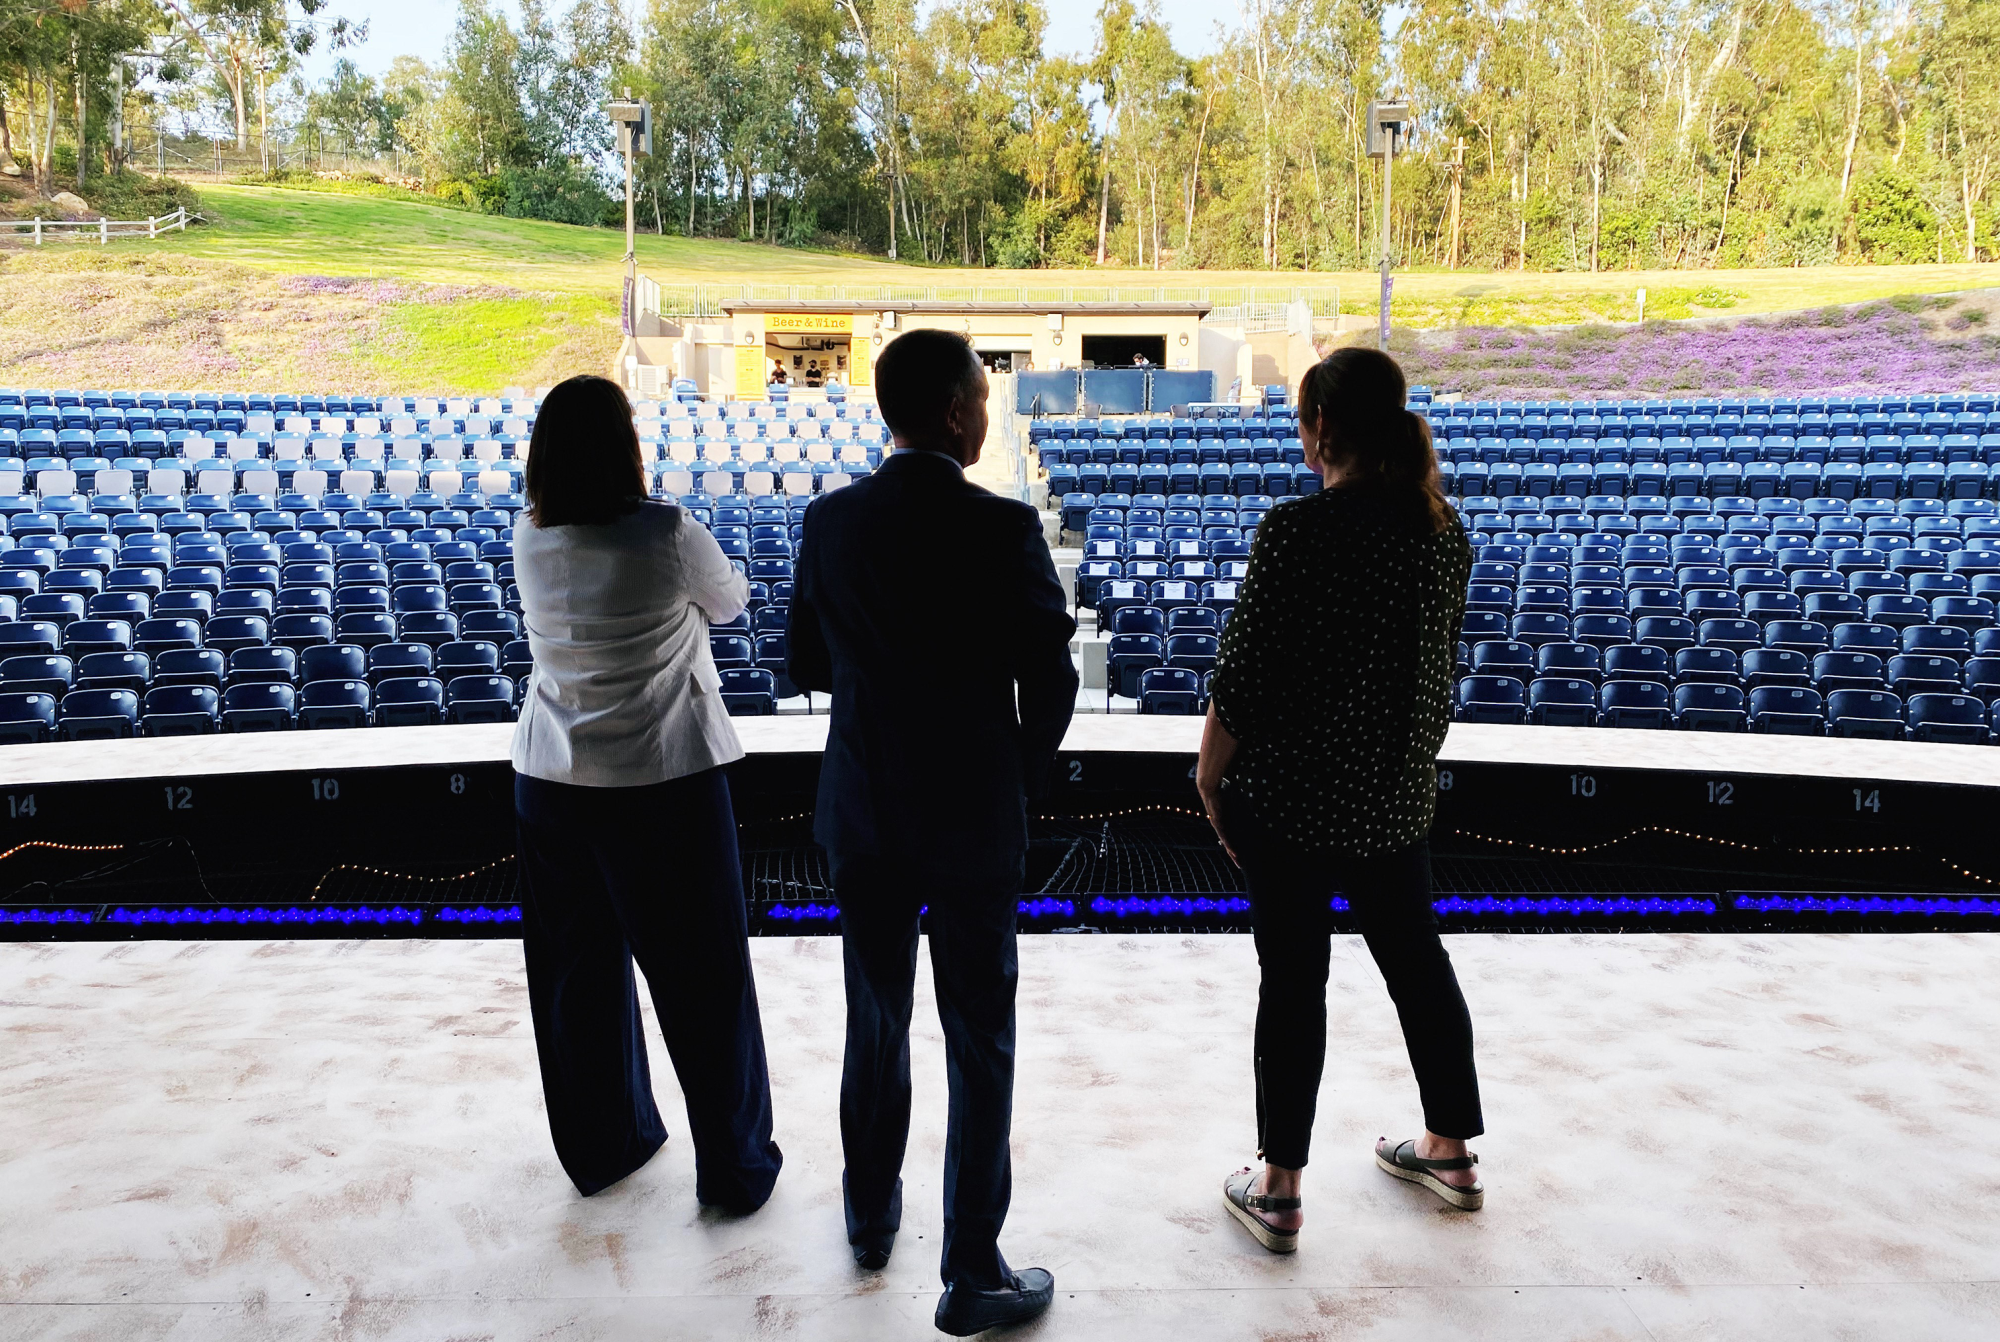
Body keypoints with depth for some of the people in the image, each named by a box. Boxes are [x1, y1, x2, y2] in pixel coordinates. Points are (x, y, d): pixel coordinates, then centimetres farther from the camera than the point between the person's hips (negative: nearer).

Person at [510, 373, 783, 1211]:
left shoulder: (528, 540, -1)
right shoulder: (667, 535, -16)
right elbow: (730, 602, 2)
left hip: (551, 781, 5)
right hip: (663, 780, -5)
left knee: (577, 969, 18)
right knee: (704, 977, 8)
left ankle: (601, 1147, 35)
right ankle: (735, 1166, 20)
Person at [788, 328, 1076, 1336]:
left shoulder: (831, 522, -5)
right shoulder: (1003, 529, -17)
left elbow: (807, 666, 4)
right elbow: (1051, 679, -11)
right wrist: (1022, 781, 5)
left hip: (863, 809, 4)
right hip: (974, 817, -4)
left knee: (876, 1018, 21)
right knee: (979, 1042, 9)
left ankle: (871, 1215, 39)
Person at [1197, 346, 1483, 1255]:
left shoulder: (1296, 531, -19)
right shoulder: (1442, 528, 0)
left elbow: (1241, 677, -16)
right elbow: (1440, 664, 10)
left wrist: (1209, 776, -2)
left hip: (1292, 798, -6)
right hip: (1396, 796, 6)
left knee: (1292, 981, 6)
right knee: (1416, 959, 20)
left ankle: (1278, 1192, 20)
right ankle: (1452, 1153, 38)